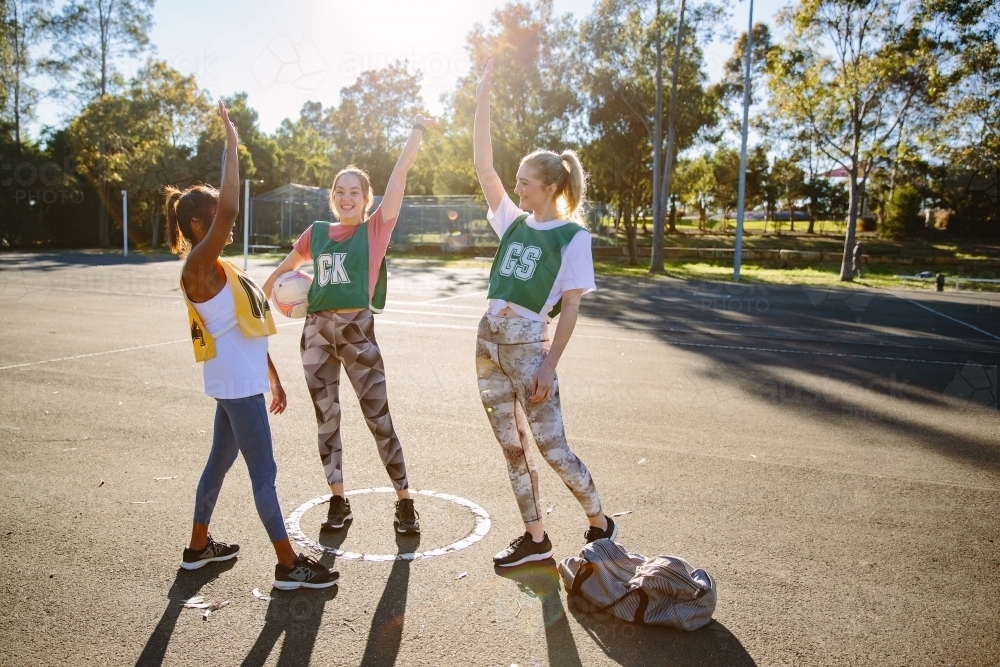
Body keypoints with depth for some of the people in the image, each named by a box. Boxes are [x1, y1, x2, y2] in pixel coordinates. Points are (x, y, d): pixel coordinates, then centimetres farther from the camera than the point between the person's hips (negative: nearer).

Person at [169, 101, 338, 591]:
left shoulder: (221, 269, 13)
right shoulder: (198, 267, -15)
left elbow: (249, 329, 16)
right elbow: (229, 207, -30)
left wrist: (273, 379, 19)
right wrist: (231, 141, -24)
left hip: (243, 382, 10)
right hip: (236, 385, -10)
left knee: (220, 460, 19)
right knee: (263, 472, -4)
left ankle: (198, 547, 34)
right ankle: (288, 565, 6)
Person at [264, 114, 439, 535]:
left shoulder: (376, 228, 0)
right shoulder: (316, 233, 9)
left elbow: (400, 173, -5)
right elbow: (285, 269, 25)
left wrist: (419, 128, -5)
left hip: (357, 330, -4)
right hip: (316, 330, 4)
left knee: (379, 418, 0)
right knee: (325, 419, 10)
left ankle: (404, 503, 12)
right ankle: (338, 501, 23)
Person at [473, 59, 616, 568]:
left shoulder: (572, 236, -5)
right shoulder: (514, 222, 11)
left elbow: (570, 307, -8)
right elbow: (483, 165, 8)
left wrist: (548, 366, -14)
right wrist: (482, 101, 3)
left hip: (527, 345, -6)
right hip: (489, 340, 6)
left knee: (552, 448, 0)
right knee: (512, 447, 11)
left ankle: (600, 526, 23)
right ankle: (535, 539, 23)